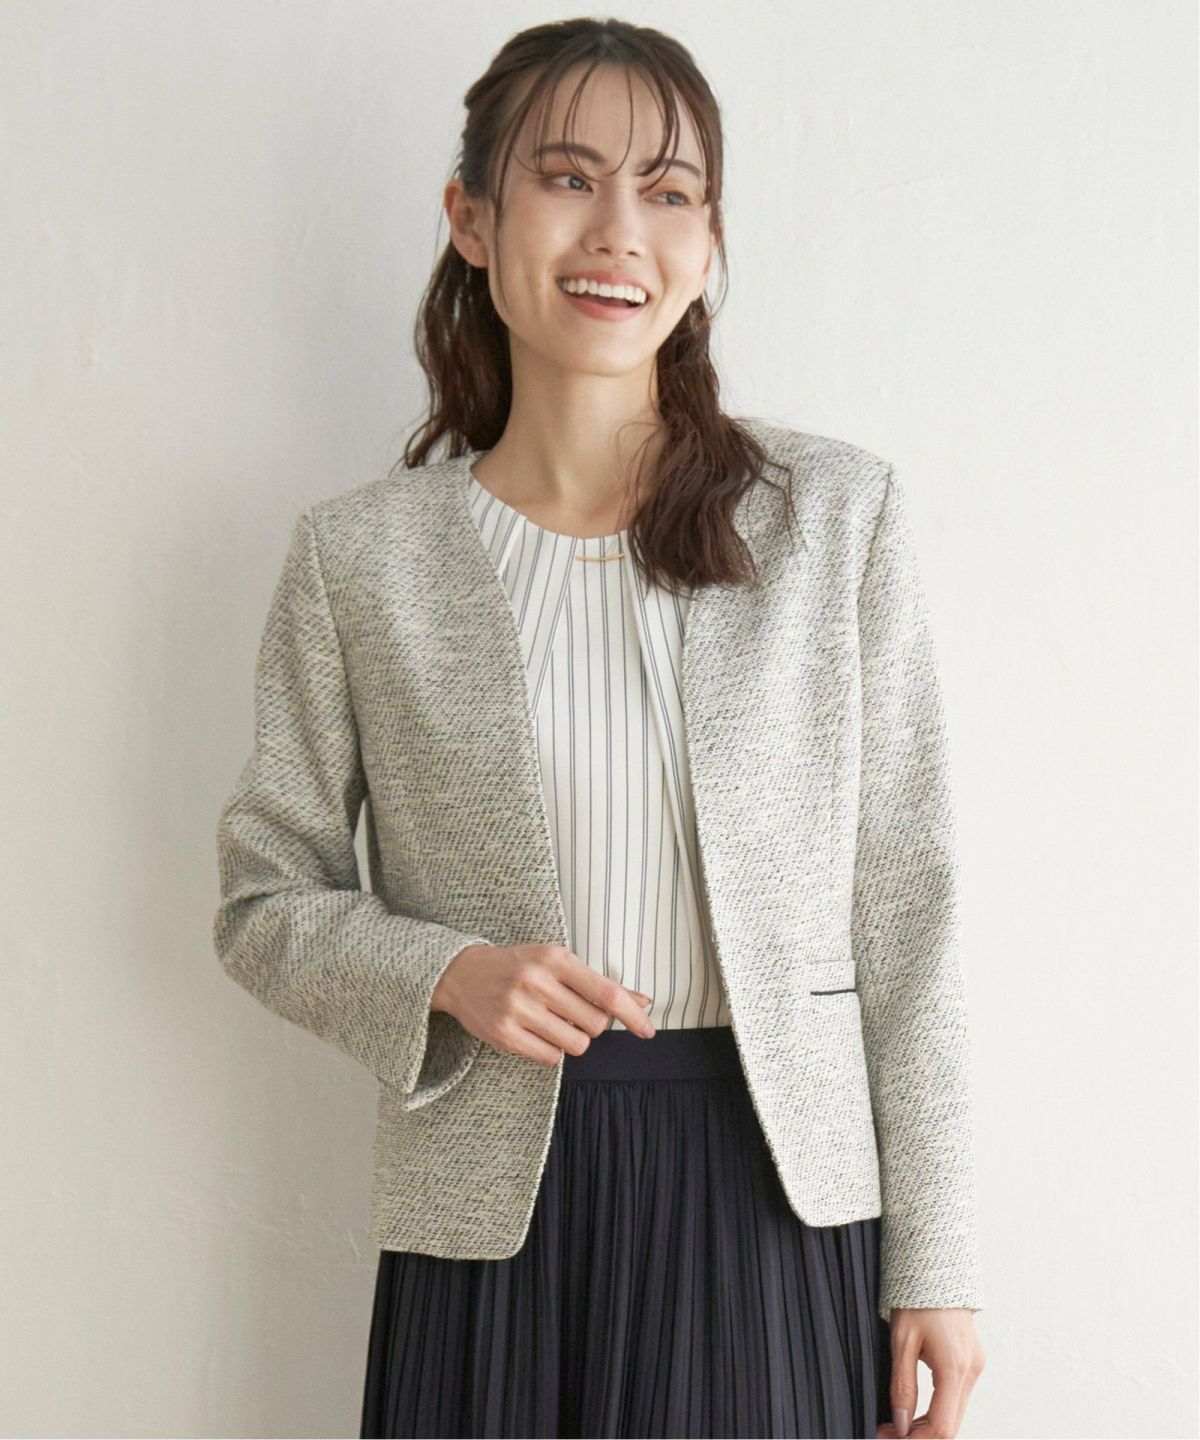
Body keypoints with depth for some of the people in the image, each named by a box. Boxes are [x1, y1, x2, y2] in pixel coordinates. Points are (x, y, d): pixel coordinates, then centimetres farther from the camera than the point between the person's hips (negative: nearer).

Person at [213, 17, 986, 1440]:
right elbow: (266, 896, 7)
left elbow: (904, 904, 0)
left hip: (778, 1184, 0)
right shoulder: (357, 556, -1)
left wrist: (933, 1259, -1)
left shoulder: (838, 511, -1)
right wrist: (444, 975, -13)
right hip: (493, 1206, 0)